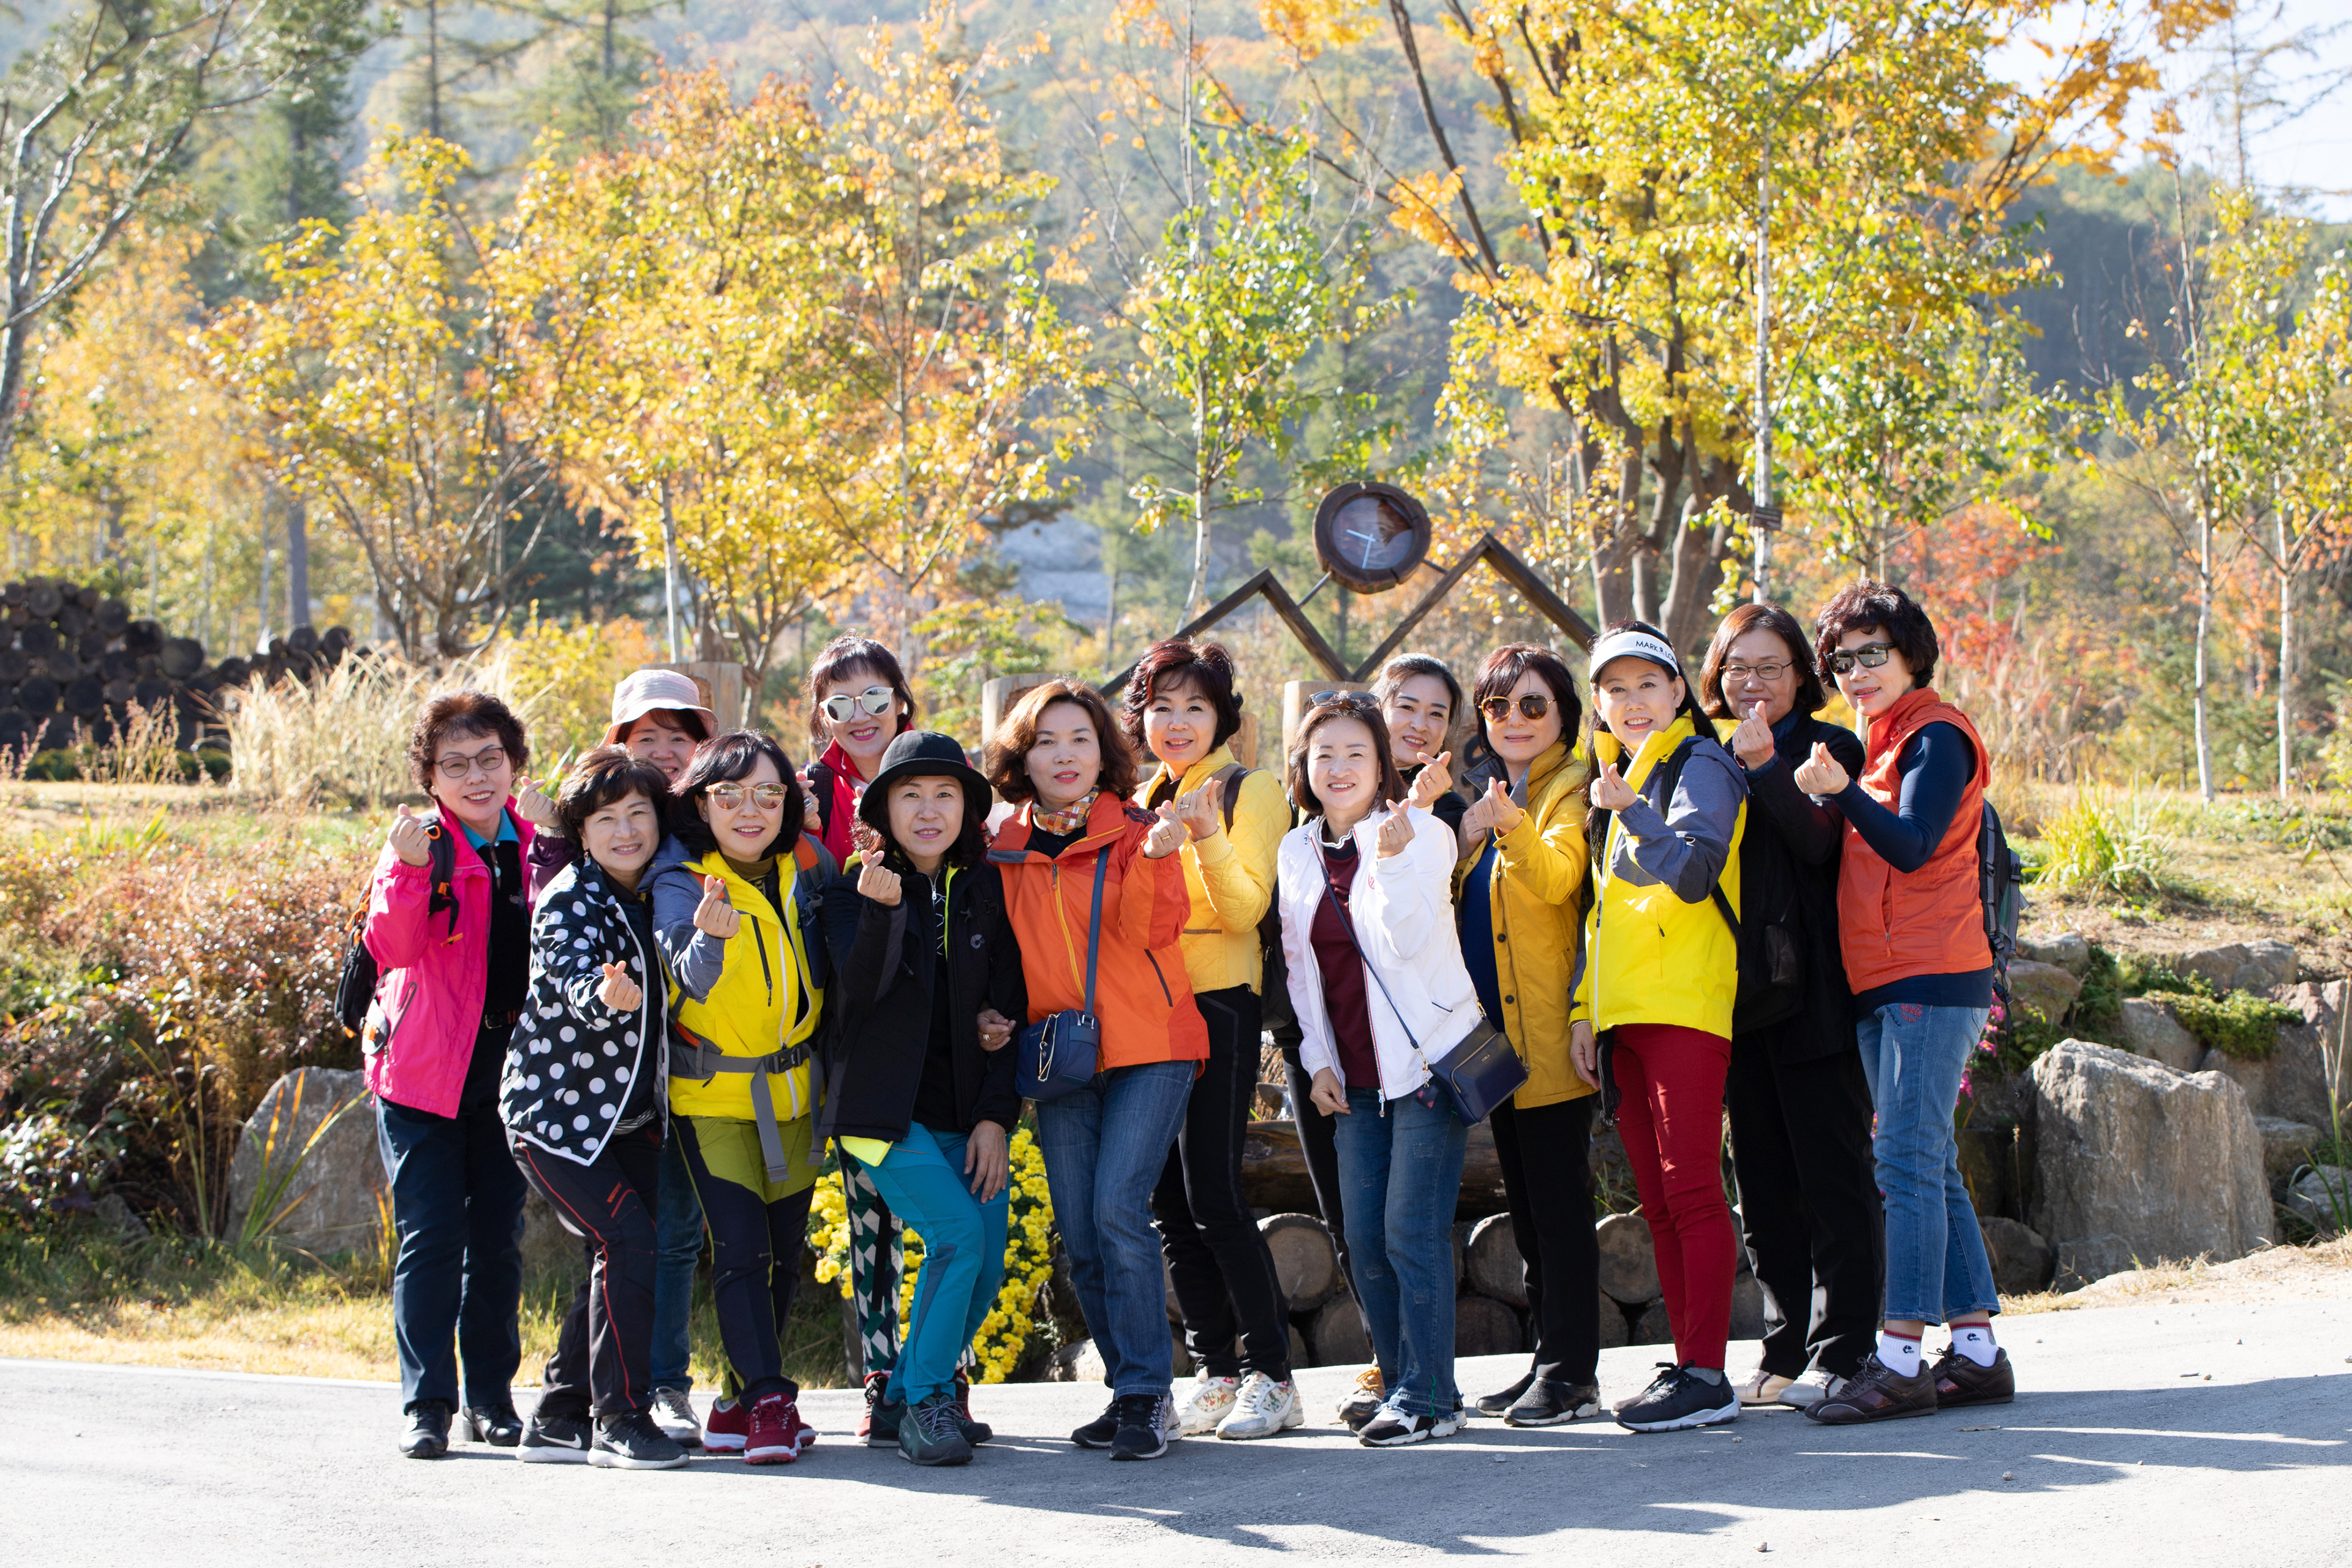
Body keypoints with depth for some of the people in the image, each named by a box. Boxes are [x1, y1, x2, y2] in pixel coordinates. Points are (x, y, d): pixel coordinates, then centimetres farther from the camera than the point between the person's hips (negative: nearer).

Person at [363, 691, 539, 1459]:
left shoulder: (535, 847, 8)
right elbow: (391, 947, -20)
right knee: (431, 1238, -6)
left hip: (511, 1070, 4)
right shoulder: (418, 847, -5)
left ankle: (492, 1398, 19)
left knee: (498, 1239, 9)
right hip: (425, 1070, -4)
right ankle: (426, 1404, 0)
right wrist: (410, 872, -34)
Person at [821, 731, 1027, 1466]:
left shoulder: (986, 888, 7)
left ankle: (904, 1399, 17)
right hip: (886, 1103, -5)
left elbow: (1008, 1004, 8)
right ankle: (925, 1403, -8)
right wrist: (881, 910, -35)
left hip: (969, 1108, 5)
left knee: (984, 1269, -1)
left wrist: (995, 1115, 0)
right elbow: (858, 988, -19)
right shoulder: (857, 887, -3)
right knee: (959, 1231, -21)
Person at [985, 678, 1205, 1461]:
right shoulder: (1006, 851, 10)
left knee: (1118, 1209, -18)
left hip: (1146, 1049, -4)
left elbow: (1149, 930, -15)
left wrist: (1152, 859, -30)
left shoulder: (1137, 832, 0)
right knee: (1079, 1237, 2)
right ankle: (1128, 1390, 15)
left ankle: (1149, 1397, -11)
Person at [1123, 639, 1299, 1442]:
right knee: (1168, 1202, 4)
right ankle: (1216, 1374, 11)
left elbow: (1245, 908, -12)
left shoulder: (1250, 792, -2)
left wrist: (1207, 832, -25)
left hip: (1217, 1005, -7)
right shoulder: (1140, 801, 17)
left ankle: (1271, 1375, -4)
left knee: (1213, 1196, -12)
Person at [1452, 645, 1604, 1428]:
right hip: (1494, 1031, 8)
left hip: (1548, 1031, -8)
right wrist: (1463, 836, -1)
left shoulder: (1572, 790, -4)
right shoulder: (1481, 791, 17)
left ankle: (1573, 1371, -6)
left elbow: (1556, 877, -22)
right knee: (1525, 1202, 11)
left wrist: (1512, 827, -41)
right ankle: (1551, 1357, 16)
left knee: (1559, 1199, -8)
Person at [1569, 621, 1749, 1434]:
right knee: (1657, 1198, 7)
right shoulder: (1618, 777, 22)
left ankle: (1706, 1374, -12)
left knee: (1690, 1187, -11)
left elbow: (1694, 872, -18)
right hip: (1624, 1015, 8)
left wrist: (1631, 812, -26)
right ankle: (1688, 1358, 10)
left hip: (1685, 1004, -8)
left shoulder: (1700, 765, -2)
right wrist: (1585, 1006, 18)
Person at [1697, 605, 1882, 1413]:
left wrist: (1765, 765, -23)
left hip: (1811, 995, -6)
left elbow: (1817, 840, -16)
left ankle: (1840, 1352, -2)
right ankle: (1785, 1353, 14)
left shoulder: (1828, 748, 0)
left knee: (1832, 1177, -5)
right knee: (1763, 1186, 8)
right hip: (1739, 998, 6)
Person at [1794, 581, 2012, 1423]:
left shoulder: (1936, 736, -6)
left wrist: (1844, 792, -31)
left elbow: (1913, 847, -19)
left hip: (1931, 979, -9)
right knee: (1931, 1167, 8)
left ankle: (1900, 1360, -15)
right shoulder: (1881, 743, 21)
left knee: (1908, 1163, -13)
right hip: (1882, 983, 9)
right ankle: (1976, 1352, 11)